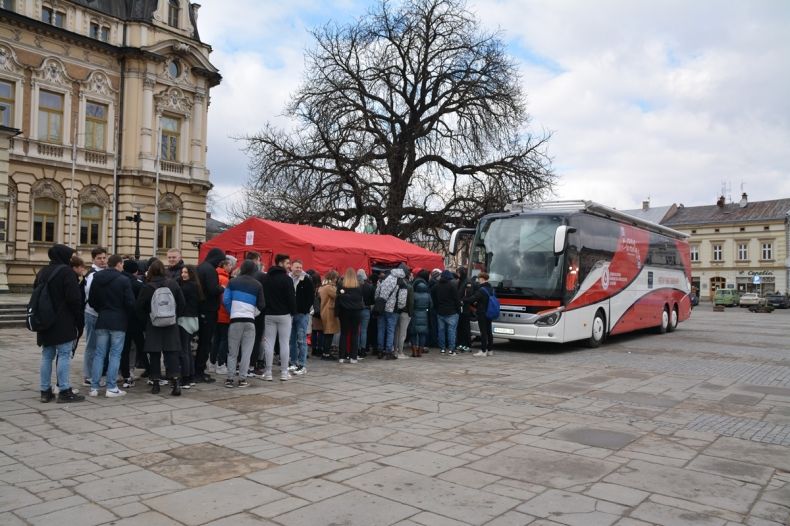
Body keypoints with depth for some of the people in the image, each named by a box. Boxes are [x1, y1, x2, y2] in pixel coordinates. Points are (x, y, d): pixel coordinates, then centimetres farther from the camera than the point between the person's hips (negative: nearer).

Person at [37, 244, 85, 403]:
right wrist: (79, 320, -9)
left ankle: (45, 391, 15)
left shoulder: (42, 272, 13)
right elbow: (75, 298, -16)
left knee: (47, 356, 11)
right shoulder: (66, 272, -12)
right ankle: (64, 391, -3)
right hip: (63, 323, -8)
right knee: (64, 355, -4)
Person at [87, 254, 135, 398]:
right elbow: (130, 302, -12)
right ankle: (111, 388, 0)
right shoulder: (123, 280, -11)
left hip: (102, 321, 5)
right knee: (115, 354, 0)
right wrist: (129, 316, 7)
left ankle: (94, 387, 9)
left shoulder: (97, 279, 5)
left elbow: (91, 301, 9)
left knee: (99, 354, 9)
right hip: (118, 321, -4)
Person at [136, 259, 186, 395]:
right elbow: (181, 303, 2)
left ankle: (155, 383, 11)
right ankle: (176, 380, -11)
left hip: (153, 325, -1)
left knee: (154, 354, 7)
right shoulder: (173, 284, -2)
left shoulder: (147, 287, -9)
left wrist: (145, 320, 8)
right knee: (172, 353, 1)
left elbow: (139, 307, -6)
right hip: (171, 324, 2)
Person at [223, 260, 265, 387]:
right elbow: (261, 306, 3)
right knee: (246, 351, 6)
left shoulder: (233, 282, 3)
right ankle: (242, 379, 5)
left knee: (233, 351, 8)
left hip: (235, 319, 1)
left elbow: (226, 300, 1)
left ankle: (230, 378, 6)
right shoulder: (257, 285, 2)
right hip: (250, 320, 0)